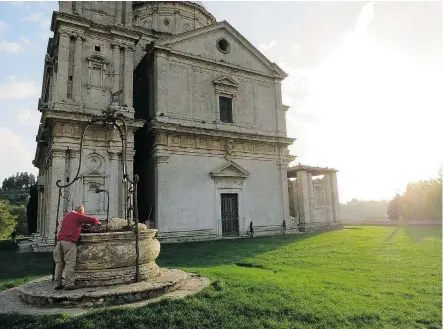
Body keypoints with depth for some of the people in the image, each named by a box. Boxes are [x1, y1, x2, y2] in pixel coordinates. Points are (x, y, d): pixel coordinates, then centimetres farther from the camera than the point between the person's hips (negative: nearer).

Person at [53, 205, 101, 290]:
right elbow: (92, 220, 1)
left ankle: (58, 283, 15)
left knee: (59, 263, 11)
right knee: (70, 263, -4)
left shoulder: (66, 215, 24)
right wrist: (98, 223, 21)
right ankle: (69, 284, -4)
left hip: (60, 240, 8)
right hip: (69, 242, -7)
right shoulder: (78, 216, 2)